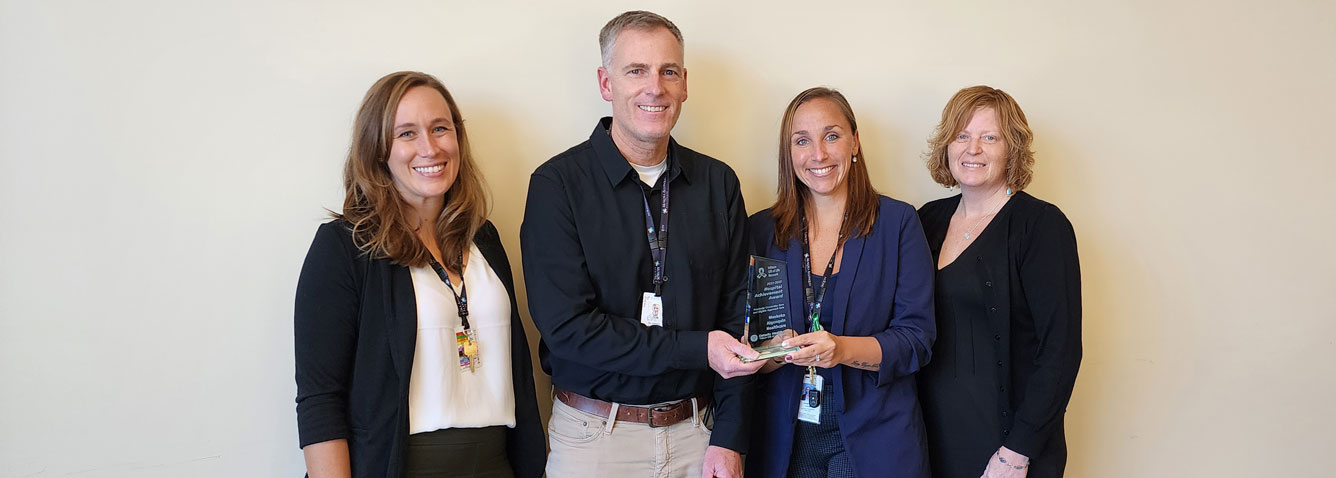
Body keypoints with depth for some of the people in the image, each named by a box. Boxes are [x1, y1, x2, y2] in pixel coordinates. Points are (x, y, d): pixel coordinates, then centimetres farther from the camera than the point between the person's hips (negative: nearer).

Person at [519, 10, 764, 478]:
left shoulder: (718, 183, 3)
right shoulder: (557, 184, -9)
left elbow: (735, 318, 3)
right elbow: (566, 327, -16)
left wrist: (729, 439, -4)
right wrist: (696, 350, -17)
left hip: (696, 431, 3)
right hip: (595, 436, -3)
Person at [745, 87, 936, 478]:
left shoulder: (897, 222, -2)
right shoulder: (760, 230, 4)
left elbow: (917, 339, -8)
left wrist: (843, 349, -24)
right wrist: (770, 353, -18)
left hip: (873, 438, -2)